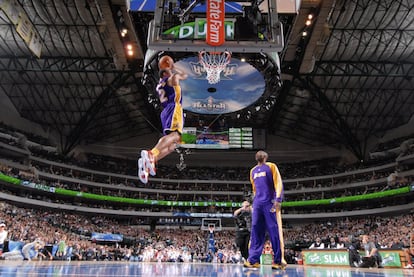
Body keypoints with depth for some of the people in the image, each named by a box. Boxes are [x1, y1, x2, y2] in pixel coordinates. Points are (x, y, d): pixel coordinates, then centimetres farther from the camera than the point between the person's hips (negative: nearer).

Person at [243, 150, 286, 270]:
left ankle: (278, 260, 2)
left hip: (270, 203, -5)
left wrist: (278, 199, -16)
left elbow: (279, 183, -4)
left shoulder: (271, 166, 4)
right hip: (257, 203, 5)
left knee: (274, 231, -4)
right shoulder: (253, 171, 21)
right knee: (256, 231, -1)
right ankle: (253, 259, -2)